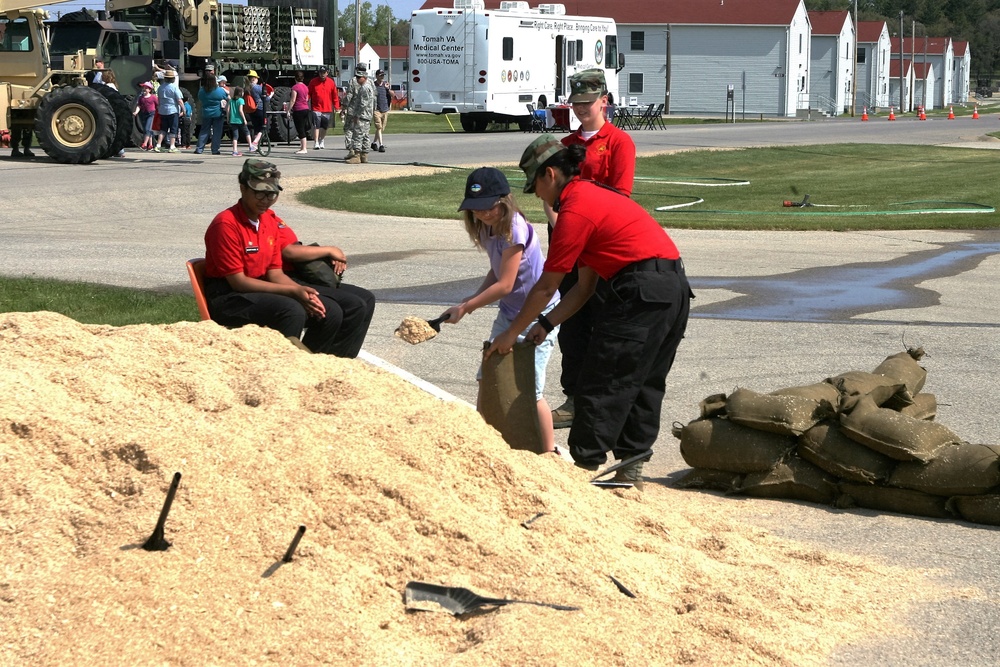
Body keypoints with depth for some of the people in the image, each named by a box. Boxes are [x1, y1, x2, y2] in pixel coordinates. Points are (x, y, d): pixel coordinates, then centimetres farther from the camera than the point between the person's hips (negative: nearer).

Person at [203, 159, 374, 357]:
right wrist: (293, 291, -21)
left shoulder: (270, 220, 8)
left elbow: (275, 274, 9)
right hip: (228, 300, -8)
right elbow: (237, 281, -19)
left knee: (330, 312, -4)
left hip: (259, 290, 8)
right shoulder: (226, 224, -17)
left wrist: (303, 291, -12)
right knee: (292, 310, -32)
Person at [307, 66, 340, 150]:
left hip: (327, 109, 3)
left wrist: (336, 107, 5)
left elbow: (335, 95, 7)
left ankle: (321, 141, 33)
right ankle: (316, 143, -13)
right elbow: (308, 93, 3)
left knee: (324, 127, 13)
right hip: (316, 108, -3)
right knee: (316, 126, -13)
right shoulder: (313, 82, 0)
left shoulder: (331, 82, 3)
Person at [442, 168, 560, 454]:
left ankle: (549, 452, 7)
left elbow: (504, 285, -22)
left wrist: (465, 308, -16)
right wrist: (474, 298, -6)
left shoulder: (514, 231, -23)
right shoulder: (488, 229, 3)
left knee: (530, 389, -6)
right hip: (509, 312, 9)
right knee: (488, 377, 8)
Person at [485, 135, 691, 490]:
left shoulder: (576, 210, -9)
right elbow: (585, 285, 21)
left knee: (602, 385, -2)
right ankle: (630, 470, 23)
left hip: (641, 293, -10)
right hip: (675, 288, 10)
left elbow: (545, 288, -5)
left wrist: (512, 332, 5)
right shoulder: (596, 195, 21)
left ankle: (584, 466, 3)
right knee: (643, 383, 16)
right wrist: (546, 323, 18)